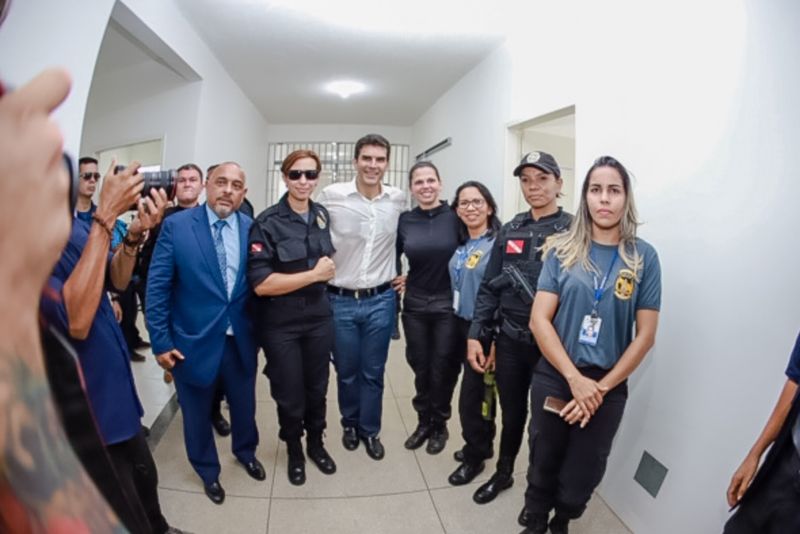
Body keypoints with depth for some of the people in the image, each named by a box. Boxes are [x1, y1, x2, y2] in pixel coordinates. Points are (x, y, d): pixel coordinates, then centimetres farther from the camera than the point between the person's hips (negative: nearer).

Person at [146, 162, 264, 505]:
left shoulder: (253, 229, -4)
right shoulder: (176, 225, -11)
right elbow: (157, 287, -9)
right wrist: (160, 341, -9)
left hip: (241, 341, 3)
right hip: (193, 341, -2)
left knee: (244, 405, 23)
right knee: (198, 414, 19)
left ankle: (245, 452, 53)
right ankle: (207, 470, 46)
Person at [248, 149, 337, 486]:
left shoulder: (323, 216, 3)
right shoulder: (267, 223, -15)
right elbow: (260, 283, -21)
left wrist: (328, 269, 4)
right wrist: (313, 274, -19)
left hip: (319, 316, 5)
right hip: (280, 323, -4)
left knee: (317, 387, 18)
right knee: (289, 393, 12)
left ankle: (316, 443, 42)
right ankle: (294, 450, 38)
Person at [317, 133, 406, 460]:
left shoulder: (398, 200, -1)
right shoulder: (331, 196, -10)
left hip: (381, 300, 2)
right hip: (340, 301, -1)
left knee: (373, 372, 13)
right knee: (346, 371, 16)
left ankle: (370, 430, 34)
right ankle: (349, 423, 40)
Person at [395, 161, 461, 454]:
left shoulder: (455, 216, -8)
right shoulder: (404, 220, 1)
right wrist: (396, 278, 6)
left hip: (448, 303, -2)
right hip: (414, 303, 3)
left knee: (442, 368, 8)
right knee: (419, 366, 13)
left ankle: (439, 425, 30)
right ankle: (423, 422, 33)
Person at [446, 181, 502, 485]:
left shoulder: (498, 244, -15)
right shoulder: (461, 245, 7)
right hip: (460, 325, 7)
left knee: (471, 394, 2)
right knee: (479, 390, 19)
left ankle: (474, 456, 22)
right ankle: (481, 445, 36)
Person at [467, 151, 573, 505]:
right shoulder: (510, 231, 6)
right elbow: (489, 287, 6)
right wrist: (476, 335, 1)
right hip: (509, 341, 3)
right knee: (512, 413, 19)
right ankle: (503, 473, 42)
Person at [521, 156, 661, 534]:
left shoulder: (643, 257, -4)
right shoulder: (562, 250, -5)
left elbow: (645, 335, -5)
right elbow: (539, 320, -9)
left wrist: (601, 388, -10)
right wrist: (576, 379, -15)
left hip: (608, 387, 1)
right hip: (553, 379, 0)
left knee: (582, 476, 17)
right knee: (543, 466, 15)